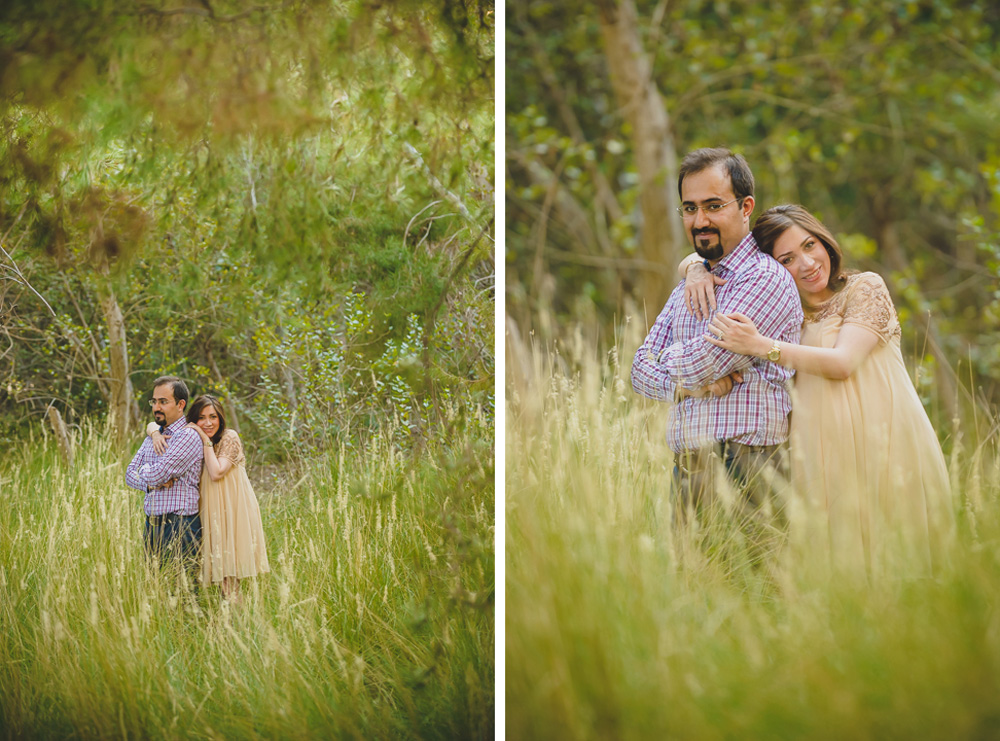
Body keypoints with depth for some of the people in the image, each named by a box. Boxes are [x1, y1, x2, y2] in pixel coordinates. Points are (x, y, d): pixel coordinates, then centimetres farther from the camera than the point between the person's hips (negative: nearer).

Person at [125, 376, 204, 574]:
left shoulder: (188, 437, -10)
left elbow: (156, 474, -18)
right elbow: (130, 474, 12)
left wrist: (144, 470, 4)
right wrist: (151, 483, -8)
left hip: (179, 527, -8)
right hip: (152, 524, 8)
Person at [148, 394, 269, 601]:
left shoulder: (229, 437, -8)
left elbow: (216, 474, -19)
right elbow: (152, 425, 11)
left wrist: (206, 441, -16)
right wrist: (155, 433, -13)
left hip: (233, 507, -5)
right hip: (210, 508, 5)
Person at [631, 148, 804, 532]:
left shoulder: (766, 280, -8)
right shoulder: (688, 287, 20)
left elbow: (700, 363, -15)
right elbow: (641, 368, 12)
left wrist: (670, 359, 7)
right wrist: (687, 385, -7)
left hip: (741, 472, -7)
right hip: (686, 469, 7)